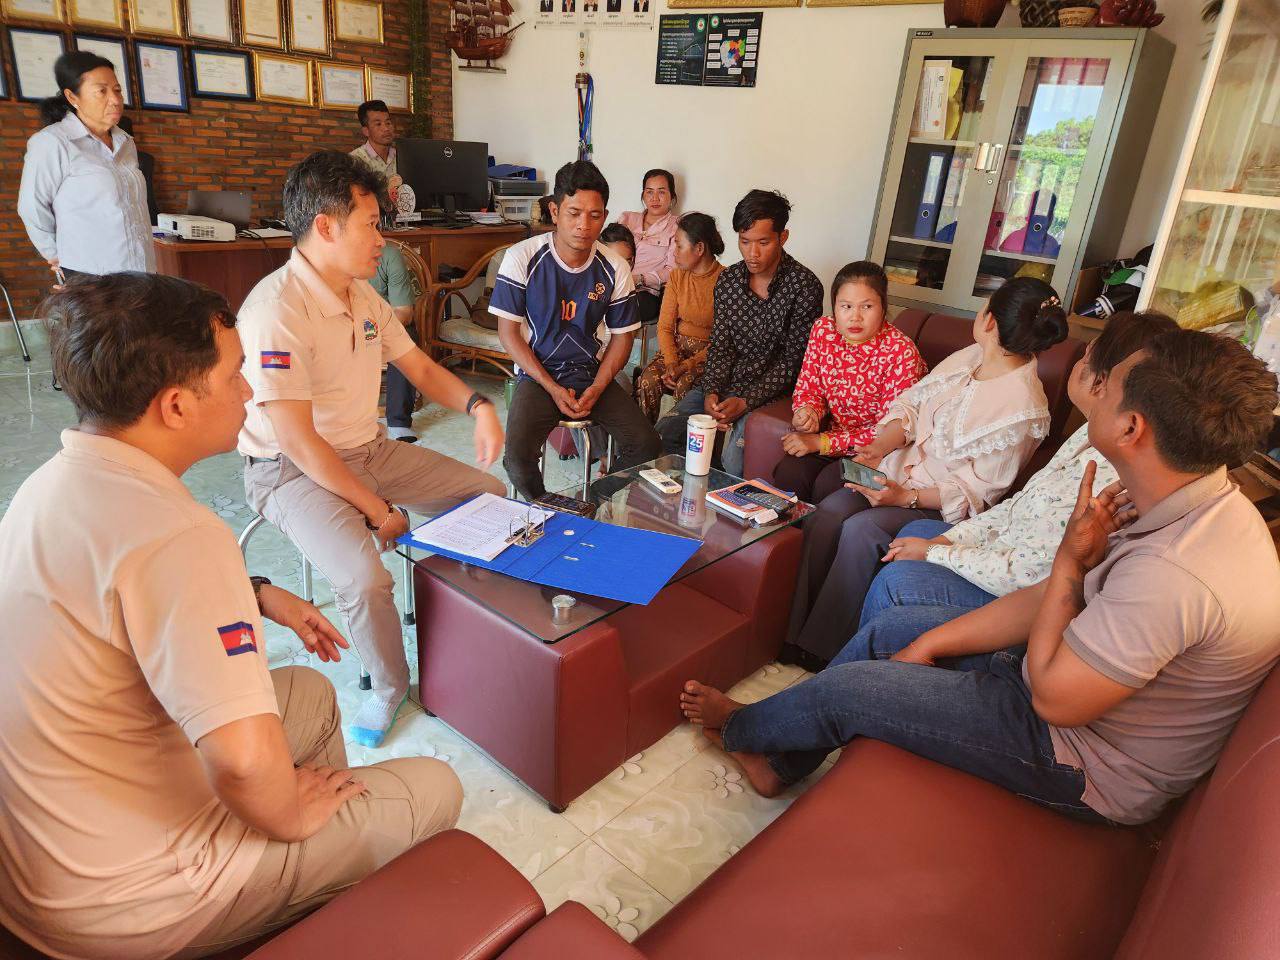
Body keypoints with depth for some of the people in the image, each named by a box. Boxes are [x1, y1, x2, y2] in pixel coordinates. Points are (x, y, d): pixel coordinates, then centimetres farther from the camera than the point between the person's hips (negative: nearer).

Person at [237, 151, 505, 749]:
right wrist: (377, 509, -20)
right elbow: (298, 441, -25)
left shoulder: (363, 297, 4)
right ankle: (390, 687, 1)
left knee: (490, 496, 5)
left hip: (369, 449, 9)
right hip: (292, 470, -8)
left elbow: (422, 368, 13)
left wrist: (476, 404, -8)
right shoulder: (277, 309, -23)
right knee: (366, 580, -31)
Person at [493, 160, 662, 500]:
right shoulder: (522, 258, -9)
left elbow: (622, 335, 7)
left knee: (646, 444, -17)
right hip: (537, 374, -2)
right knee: (518, 455, -27)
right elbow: (508, 331, -6)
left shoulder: (614, 268, -2)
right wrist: (553, 388, -15)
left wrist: (597, 388, -9)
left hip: (592, 373, 3)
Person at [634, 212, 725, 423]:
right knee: (648, 379, -24)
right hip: (677, 348, 4)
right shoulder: (677, 276, 6)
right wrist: (671, 363, -15)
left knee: (685, 384, -33)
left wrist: (687, 365, -22)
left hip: (708, 353, -4)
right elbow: (665, 327, 3)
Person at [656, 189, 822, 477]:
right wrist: (711, 392, -14)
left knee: (734, 463, -26)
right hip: (725, 383, 5)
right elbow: (720, 347, 4)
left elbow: (794, 360, -12)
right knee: (665, 432, -9)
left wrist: (746, 401, -20)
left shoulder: (804, 286, -12)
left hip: (771, 391, -5)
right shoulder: (728, 279, 5)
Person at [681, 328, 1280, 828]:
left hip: (1094, 772, -9)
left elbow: (1053, 697, -26)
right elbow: (1055, 598, 2)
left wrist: (1071, 557, -19)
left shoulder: (1172, 572, -37)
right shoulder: (1203, 502, -3)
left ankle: (740, 728, 25)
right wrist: (931, 642, 0)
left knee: (846, 689, -8)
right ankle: (782, 758, 23)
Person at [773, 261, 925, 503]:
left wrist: (822, 442, -21)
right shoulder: (823, 330, -3)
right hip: (836, 432, 5)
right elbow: (807, 387, 7)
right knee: (787, 474, -20)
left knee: (828, 485, -27)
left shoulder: (902, 353, -19)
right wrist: (807, 412, -19)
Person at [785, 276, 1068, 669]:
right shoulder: (969, 357, 4)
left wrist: (906, 498, -25)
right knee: (824, 515, -19)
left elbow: (977, 490, -15)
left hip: (942, 504, -6)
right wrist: (880, 448, -15)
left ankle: (823, 650, -15)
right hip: (897, 472, 6)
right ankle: (799, 632, -11)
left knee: (860, 531, -30)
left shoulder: (1023, 409, -18)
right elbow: (910, 402, 5)